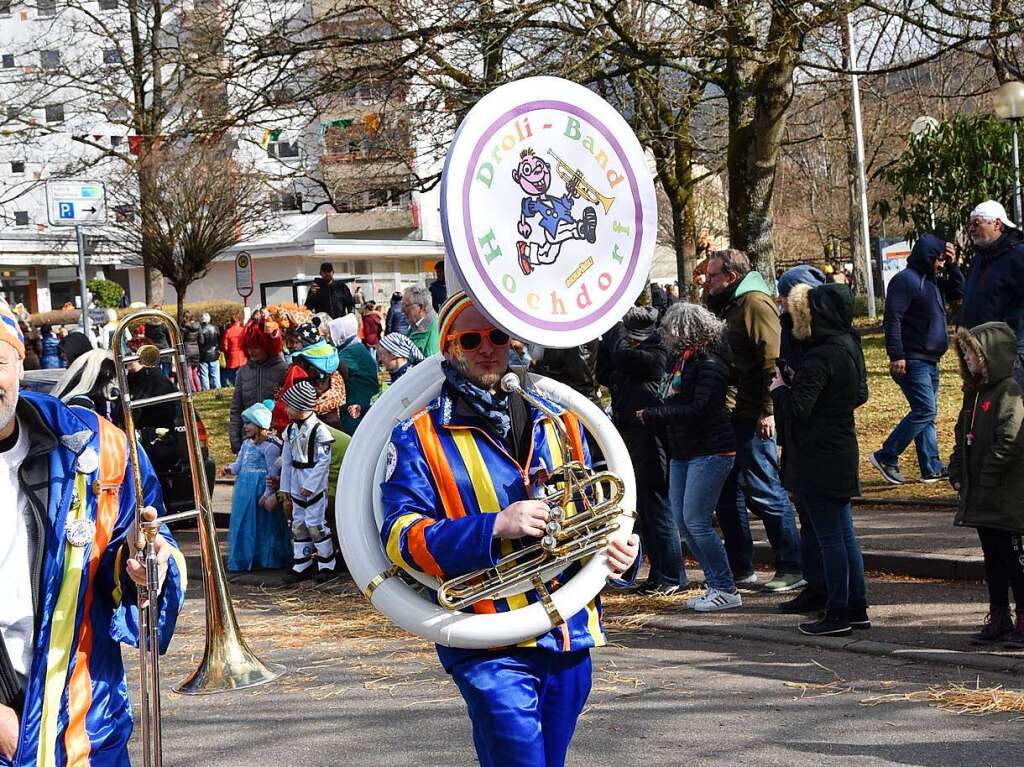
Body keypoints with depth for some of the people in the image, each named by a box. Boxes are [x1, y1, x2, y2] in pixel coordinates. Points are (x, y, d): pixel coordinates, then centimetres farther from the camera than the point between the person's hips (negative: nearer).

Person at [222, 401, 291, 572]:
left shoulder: (270, 446, -12)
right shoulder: (246, 444, 14)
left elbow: (273, 473, -13)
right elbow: (239, 464, 19)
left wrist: (267, 494, -16)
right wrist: (229, 469, -2)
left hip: (260, 488, -8)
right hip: (244, 488, 8)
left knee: (262, 524, -1)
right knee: (244, 524, 11)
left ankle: (266, 559, 8)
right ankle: (244, 558, 19)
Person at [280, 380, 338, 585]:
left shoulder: (319, 430, -15)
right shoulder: (290, 430, 8)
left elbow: (323, 461, -15)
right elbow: (287, 460, 13)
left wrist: (310, 486, -16)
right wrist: (286, 487, 11)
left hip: (315, 485, -8)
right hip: (297, 486, 8)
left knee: (315, 524, -7)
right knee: (298, 525, 11)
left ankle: (327, 566, 3)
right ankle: (301, 566, 19)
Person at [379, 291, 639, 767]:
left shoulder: (558, 423, 13)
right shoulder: (421, 438, -2)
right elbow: (403, 536, -11)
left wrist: (618, 547, -2)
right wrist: (496, 527, -23)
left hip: (572, 636, 5)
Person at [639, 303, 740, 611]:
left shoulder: (710, 364, -15)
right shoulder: (682, 360, 12)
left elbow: (696, 409, -22)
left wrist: (651, 415, -17)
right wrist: (652, 416, -3)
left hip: (710, 451, -9)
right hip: (683, 453, 9)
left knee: (696, 521, -11)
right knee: (682, 521, 8)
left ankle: (726, 590, -1)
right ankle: (715, 585, 16)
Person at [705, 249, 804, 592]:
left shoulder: (755, 303, -11)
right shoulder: (728, 306, 19)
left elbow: (772, 360, -19)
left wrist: (768, 410, -23)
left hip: (752, 419, -10)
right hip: (730, 417, 10)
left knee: (764, 492, -6)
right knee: (728, 493, 13)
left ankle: (792, 568, 1)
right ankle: (740, 568, 22)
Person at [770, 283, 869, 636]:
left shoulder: (820, 357, -20)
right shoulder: (848, 346, 8)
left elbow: (798, 408, -24)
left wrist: (779, 388, -5)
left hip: (818, 458, -9)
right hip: (842, 452, 9)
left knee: (829, 537, -3)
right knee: (844, 533, 14)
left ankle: (836, 615, 3)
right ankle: (856, 609, 19)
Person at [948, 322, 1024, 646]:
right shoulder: (974, 393, 15)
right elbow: (963, 436, 22)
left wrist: (986, 479, -19)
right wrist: (957, 472, 10)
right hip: (979, 497, 9)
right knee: (992, 556, 13)